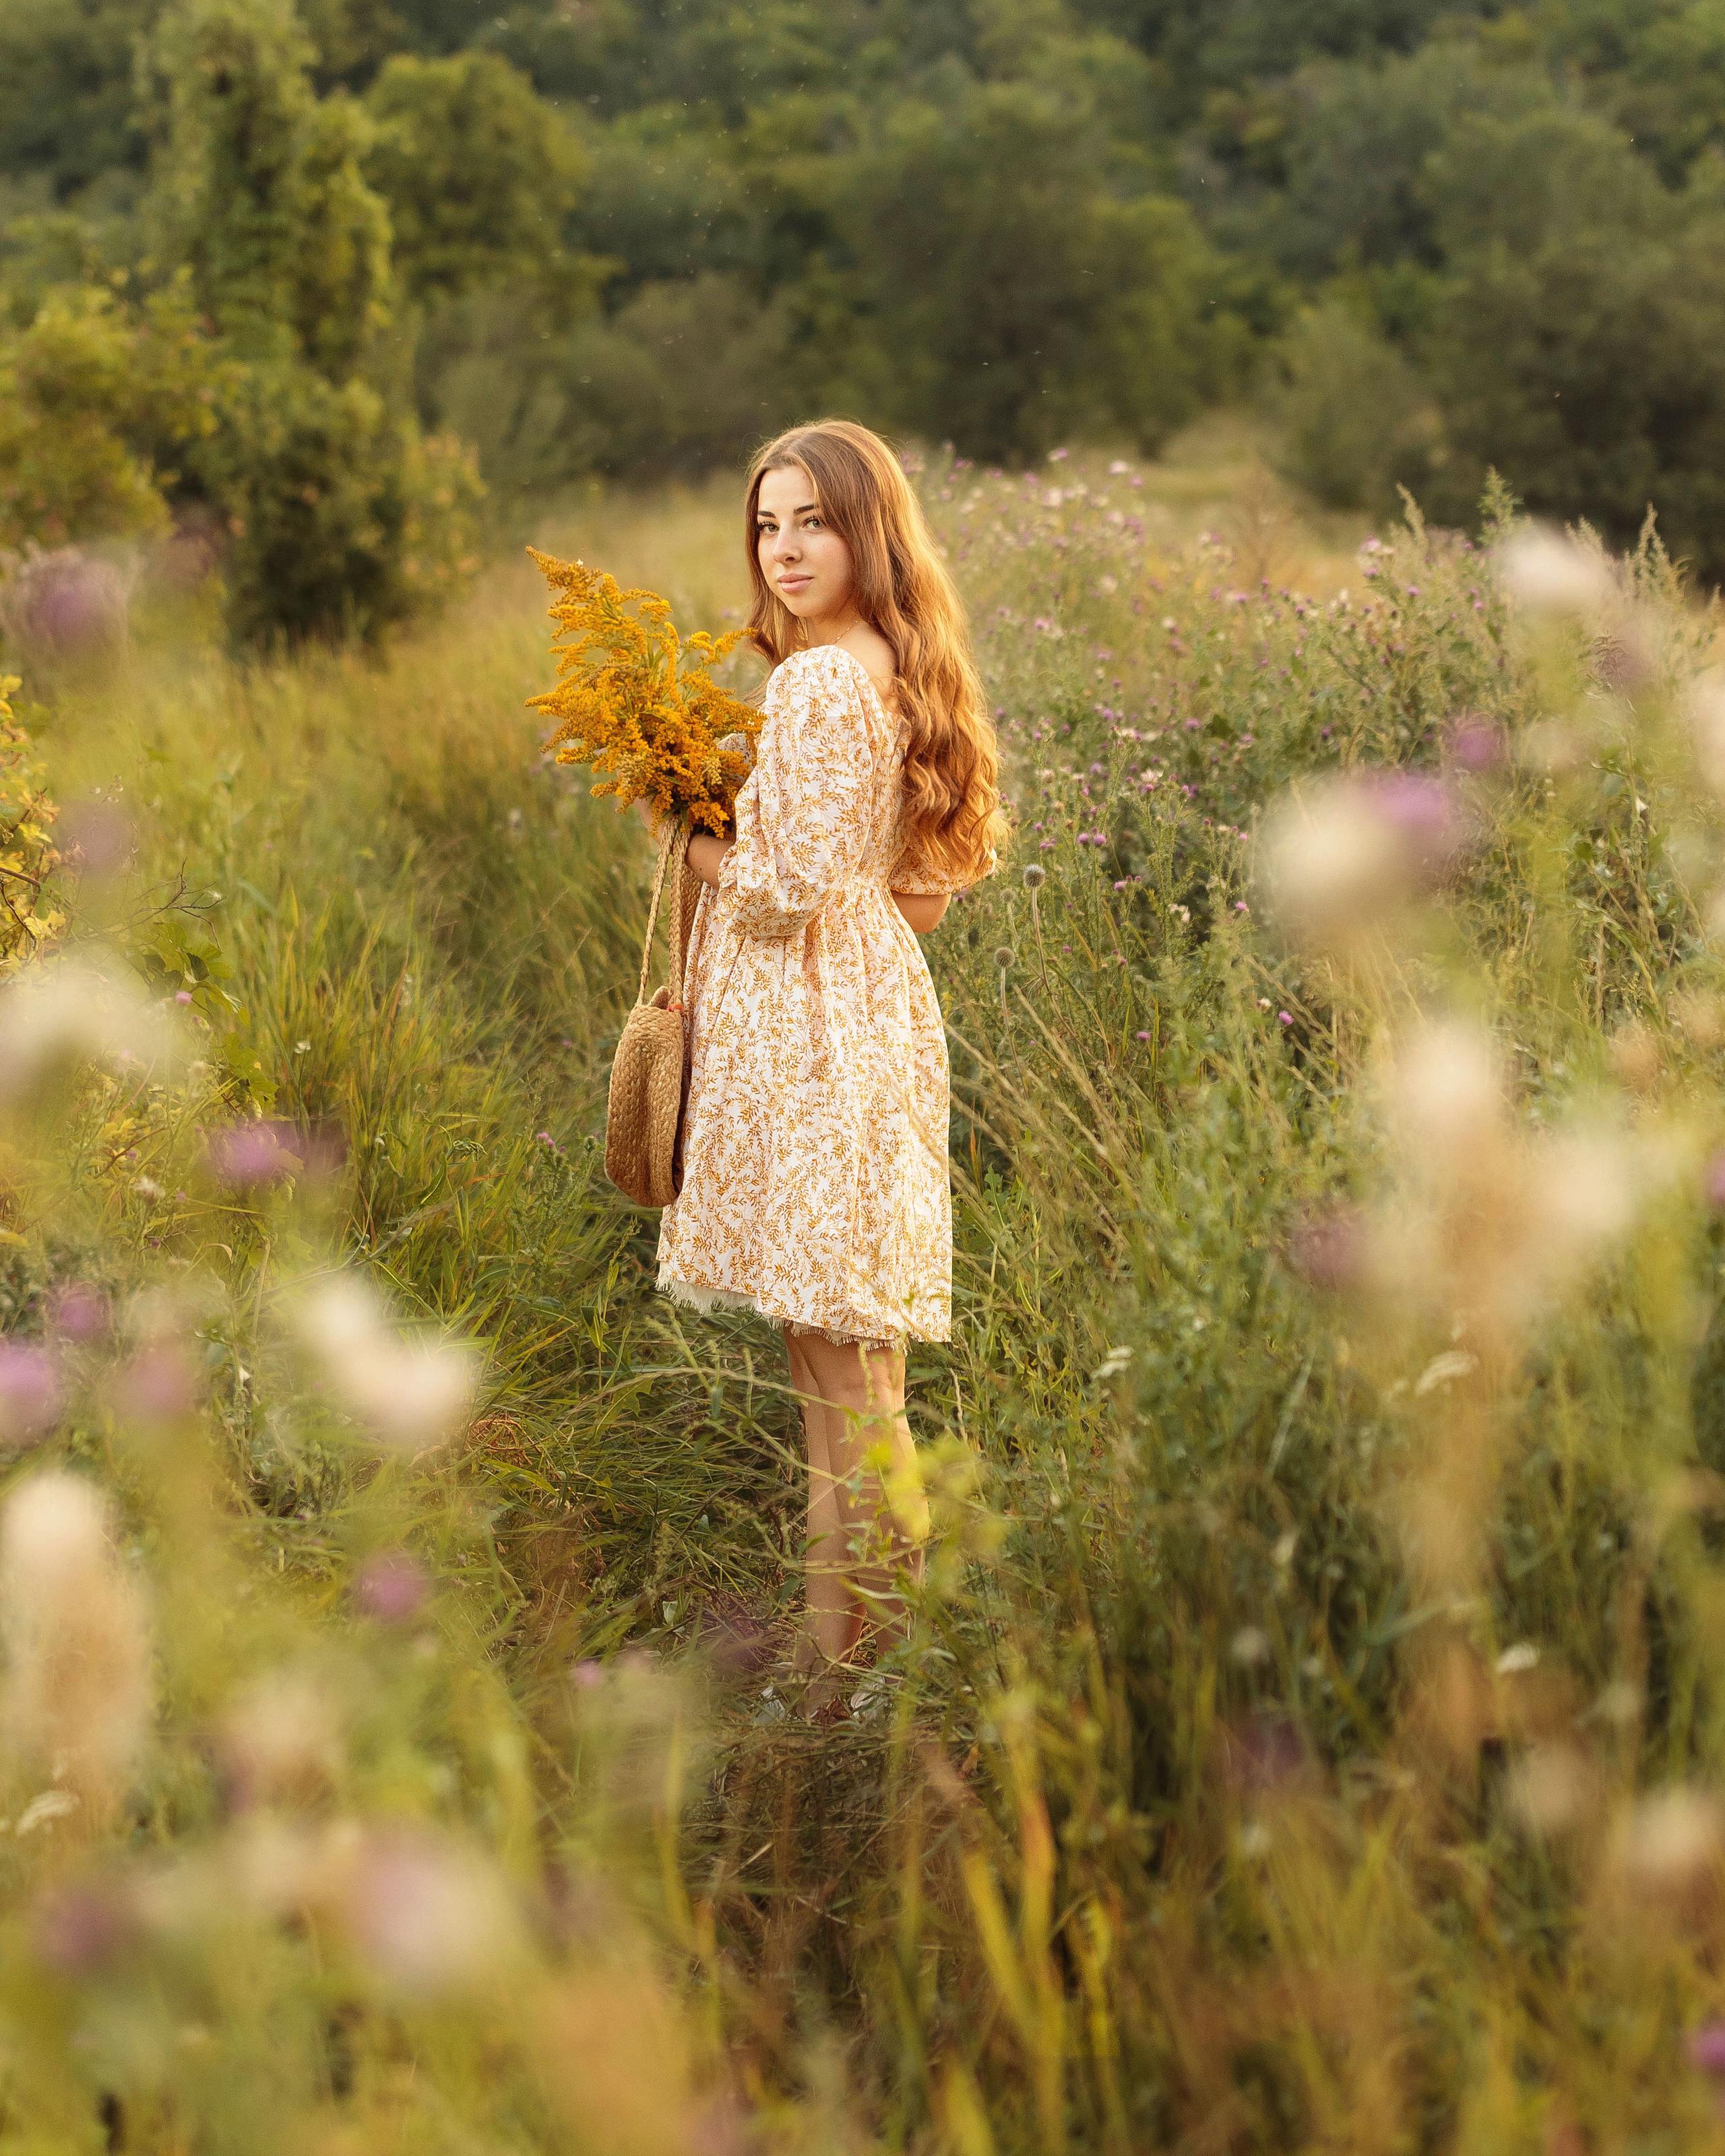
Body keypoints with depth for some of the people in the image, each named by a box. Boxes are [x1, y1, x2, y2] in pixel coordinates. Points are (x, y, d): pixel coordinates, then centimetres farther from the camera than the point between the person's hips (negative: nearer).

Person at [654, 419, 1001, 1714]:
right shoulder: (904, 671, 13)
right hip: (878, 998, 10)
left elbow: (789, 884, -19)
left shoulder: (820, 683, -16)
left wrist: (687, 832, -2)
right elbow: (960, 861, 20)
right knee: (853, 1350, 13)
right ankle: (855, 1635, 21)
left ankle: (848, 1661, 3)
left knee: (837, 1356, -4)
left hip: (804, 1025, -10)